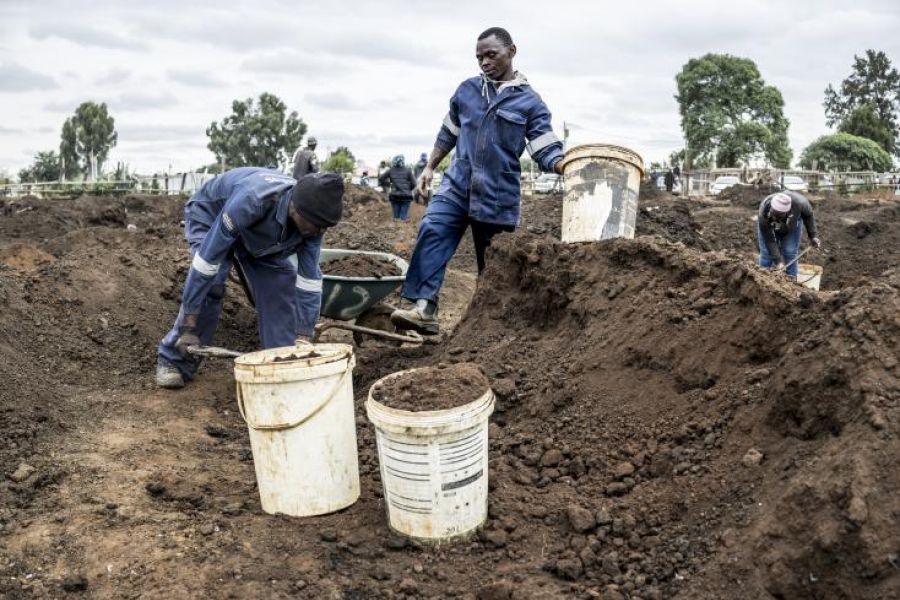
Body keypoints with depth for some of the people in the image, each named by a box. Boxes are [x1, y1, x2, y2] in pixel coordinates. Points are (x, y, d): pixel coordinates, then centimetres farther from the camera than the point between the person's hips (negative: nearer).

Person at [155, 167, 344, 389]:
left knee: (281, 284, -11)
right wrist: (189, 326, -38)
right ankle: (173, 361, -10)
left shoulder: (311, 219, -28)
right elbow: (208, 258, -41)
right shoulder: (251, 199, -45)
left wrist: (303, 339, -22)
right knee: (211, 283, -25)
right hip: (210, 214, -5)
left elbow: (309, 280, -20)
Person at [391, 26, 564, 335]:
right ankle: (425, 309, -31)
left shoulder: (530, 101, -1)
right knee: (432, 231, -23)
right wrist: (429, 168, 16)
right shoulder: (467, 90, 11)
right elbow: (448, 134, 22)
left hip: (498, 196, -2)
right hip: (457, 185, 2)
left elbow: (546, 151, -7)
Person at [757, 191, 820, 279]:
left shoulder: (798, 202, -39)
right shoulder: (764, 214, -41)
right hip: (768, 227, -1)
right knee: (766, 253, -7)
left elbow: (808, 215, -15)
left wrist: (813, 235, -17)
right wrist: (778, 261, -34)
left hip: (791, 227, 1)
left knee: (790, 253, -6)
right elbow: (769, 240, -33)